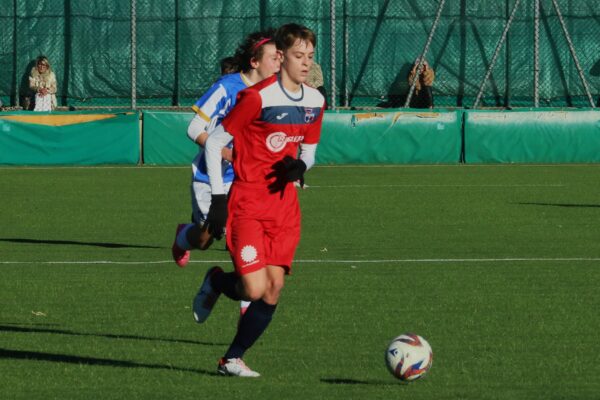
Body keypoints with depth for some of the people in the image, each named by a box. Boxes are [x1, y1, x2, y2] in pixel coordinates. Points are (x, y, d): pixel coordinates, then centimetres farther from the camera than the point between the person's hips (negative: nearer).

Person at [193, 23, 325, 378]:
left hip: (284, 203, 6)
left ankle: (233, 359, 13)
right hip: (247, 203, -6)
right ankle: (217, 283, 19)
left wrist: (300, 166, -6)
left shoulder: (314, 102, 6)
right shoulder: (258, 98, -14)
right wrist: (218, 199, -12)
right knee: (255, 290, -15)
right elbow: (214, 143, -9)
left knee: (273, 290, -1)